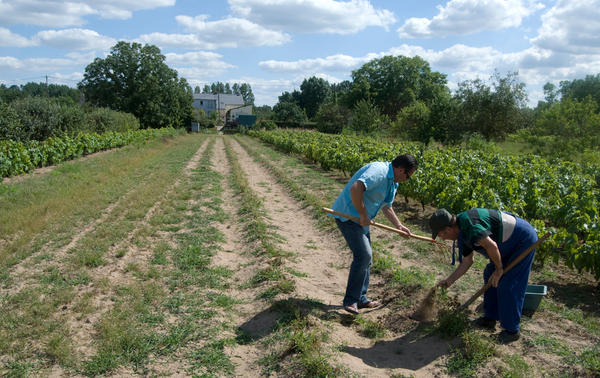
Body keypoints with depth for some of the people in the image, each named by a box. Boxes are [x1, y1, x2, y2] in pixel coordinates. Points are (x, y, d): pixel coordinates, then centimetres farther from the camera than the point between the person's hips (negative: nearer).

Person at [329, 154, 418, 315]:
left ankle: (361, 298, 24)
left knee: (366, 256, 13)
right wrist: (363, 215, -27)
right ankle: (350, 300, -3)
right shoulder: (379, 170, -22)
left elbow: (386, 206, 23)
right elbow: (355, 189, -36)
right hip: (348, 215, -11)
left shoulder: (393, 182, 12)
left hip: (361, 218, 11)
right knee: (363, 255, -14)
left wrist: (398, 225, 11)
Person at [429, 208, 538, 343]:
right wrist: (449, 280, 12)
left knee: (507, 286, -8)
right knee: (490, 275, 14)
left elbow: (491, 246, -34)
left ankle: (512, 330, 6)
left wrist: (499, 269, -18)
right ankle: (490, 318, 26)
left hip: (524, 240, -10)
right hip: (509, 243, 10)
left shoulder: (468, 224, -28)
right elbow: (467, 261, 12)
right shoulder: (462, 232, 5)